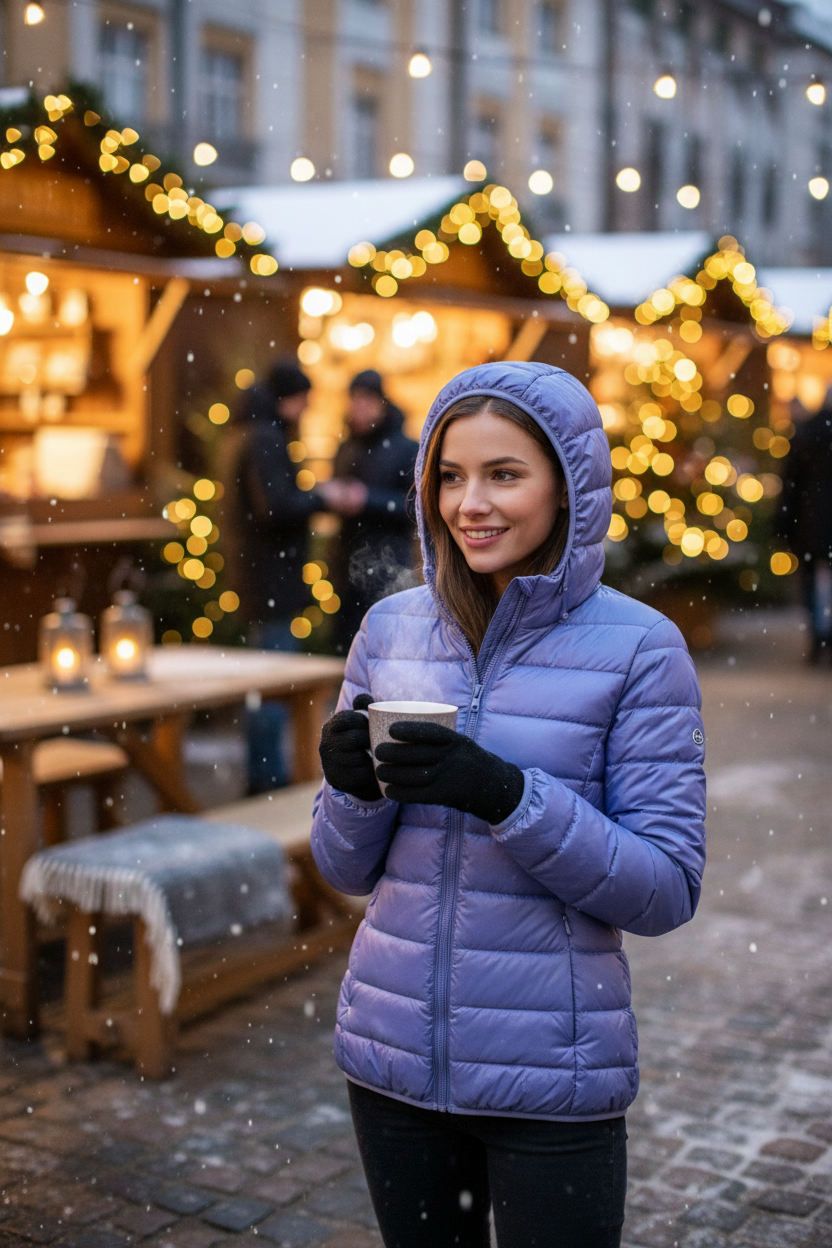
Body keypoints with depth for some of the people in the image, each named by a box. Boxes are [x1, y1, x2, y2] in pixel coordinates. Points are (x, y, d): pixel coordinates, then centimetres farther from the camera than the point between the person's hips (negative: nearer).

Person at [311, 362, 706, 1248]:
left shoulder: (638, 647, -10)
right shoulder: (391, 628, 1)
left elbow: (666, 891, -12)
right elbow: (345, 868, 6)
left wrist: (506, 794, -25)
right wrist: (357, 787, -15)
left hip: (551, 1078, -3)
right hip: (394, 1054, 4)